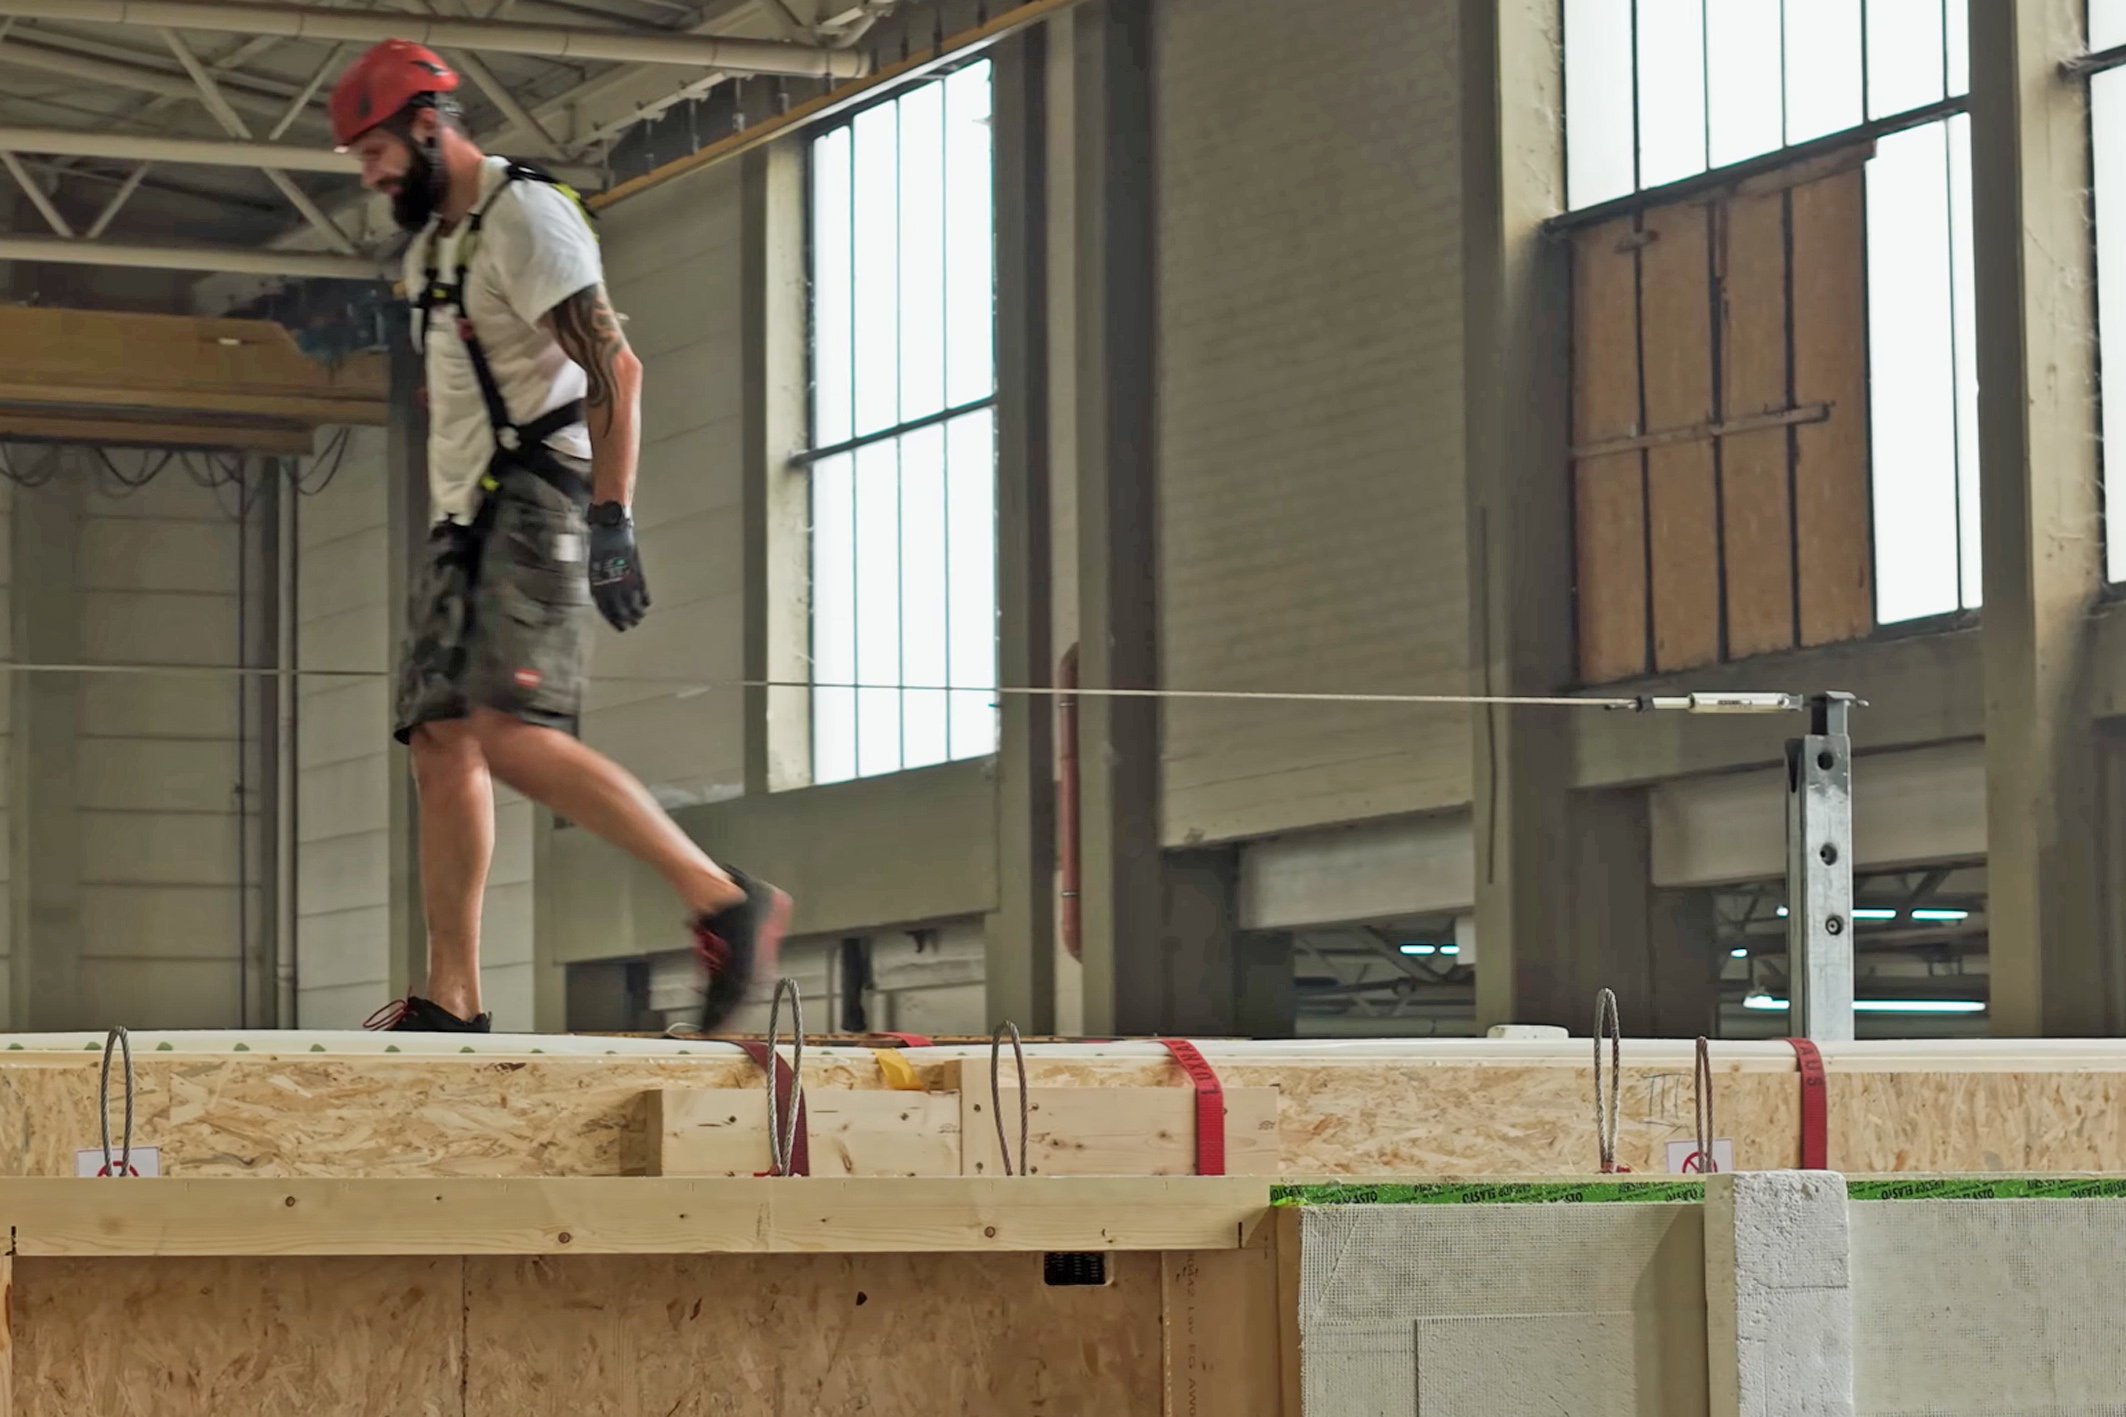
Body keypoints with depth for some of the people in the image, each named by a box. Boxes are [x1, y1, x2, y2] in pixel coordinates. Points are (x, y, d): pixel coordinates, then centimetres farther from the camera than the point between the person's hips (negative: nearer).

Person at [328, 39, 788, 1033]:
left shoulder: (524, 216, -7)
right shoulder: (431, 245, 23)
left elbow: (613, 369, -16)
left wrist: (611, 517, -23)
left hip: (535, 504, -10)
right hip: (464, 521, 10)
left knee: (512, 736, -23)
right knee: (440, 744, 1)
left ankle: (723, 900, -24)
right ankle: (451, 998, 0)